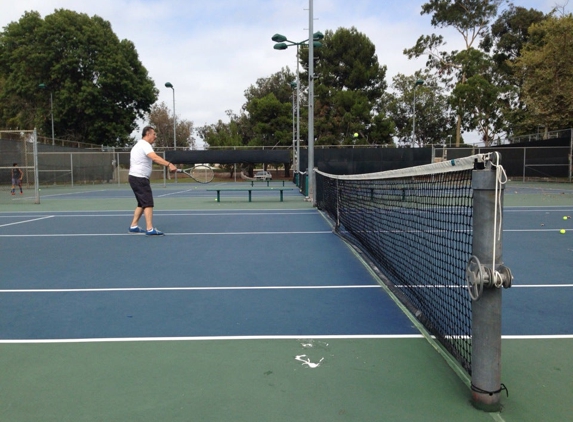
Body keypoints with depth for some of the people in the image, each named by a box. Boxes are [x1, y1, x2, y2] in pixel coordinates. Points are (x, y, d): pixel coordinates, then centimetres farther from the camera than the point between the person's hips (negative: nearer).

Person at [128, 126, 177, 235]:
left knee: (142, 204, 16)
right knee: (148, 204, -12)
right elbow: (155, 157, -33)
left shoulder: (139, 145, 19)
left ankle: (134, 226, 19)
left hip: (135, 177, 11)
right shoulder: (145, 145, -14)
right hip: (140, 178, -11)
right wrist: (169, 164, -44)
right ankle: (150, 229, -15)